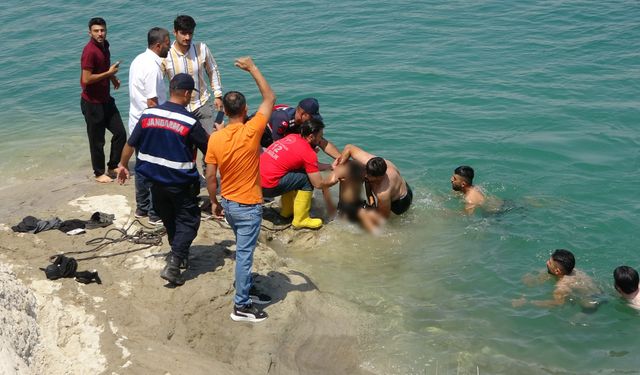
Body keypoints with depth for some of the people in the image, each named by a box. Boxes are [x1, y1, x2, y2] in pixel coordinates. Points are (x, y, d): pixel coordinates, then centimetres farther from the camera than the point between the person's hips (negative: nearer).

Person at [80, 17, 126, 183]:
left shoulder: (104, 46, 6)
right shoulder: (90, 51, -21)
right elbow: (86, 79, -25)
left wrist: (113, 78, 9)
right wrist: (109, 73, -18)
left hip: (106, 100, 8)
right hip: (92, 103, -8)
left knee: (120, 133, 12)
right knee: (97, 140, 4)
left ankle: (112, 167, 27)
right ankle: (99, 173, 19)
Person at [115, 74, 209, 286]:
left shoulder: (148, 115, -7)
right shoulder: (190, 123, -19)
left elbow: (130, 144, 2)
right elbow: (209, 148, -7)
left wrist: (122, 165, 19)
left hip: (156, 180, 5)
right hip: (181, 183, -5)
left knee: (168, 218, 23)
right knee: (188, 221, 6)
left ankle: (179, 253, 41)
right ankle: (173, 265, -6)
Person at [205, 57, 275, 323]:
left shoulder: (215, 139, -9)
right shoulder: (251, 132, -21)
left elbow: (210, 176, -3)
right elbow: (270, 98, -11)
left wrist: (214, 202, 12)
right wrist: (252, 68, -4)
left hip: (227, 203, 5)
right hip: (248, 206, -5)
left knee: (243, 250, 23)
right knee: (244, 255, 2)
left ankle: (247, 290, 37)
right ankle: (241, 306, 11)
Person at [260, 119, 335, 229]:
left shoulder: (293, 137, 12)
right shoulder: (308, 153, -11)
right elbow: (319, 184, -5)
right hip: (267, 187, -8)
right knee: (306, 178, -1)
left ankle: (287, 210, 31)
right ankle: (301, 220, 5)